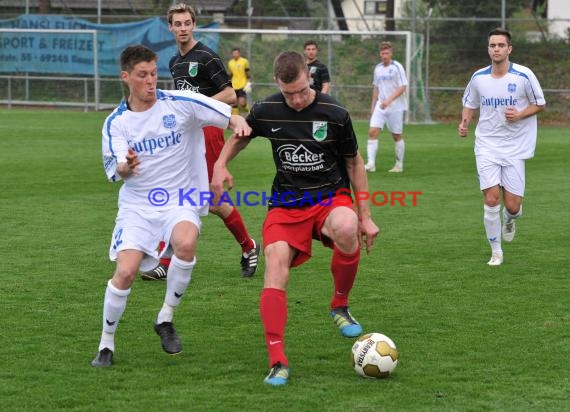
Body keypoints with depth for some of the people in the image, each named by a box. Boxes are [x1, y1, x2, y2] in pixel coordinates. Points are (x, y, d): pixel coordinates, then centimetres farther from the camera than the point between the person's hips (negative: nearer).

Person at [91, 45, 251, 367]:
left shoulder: (180, 103, -5)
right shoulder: (116, 122, -1)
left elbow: (231, 118, -3)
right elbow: (116, 171, -12)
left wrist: (239, 124, -28)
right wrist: (126, 167, -37)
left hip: (181, 199, -1)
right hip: (137, 205, 1)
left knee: (186, 243, -33)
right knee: (126, 271, -16)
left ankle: (166, 318, -10)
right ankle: (107, 344, 8)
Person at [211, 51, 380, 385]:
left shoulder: (334, 113, -9)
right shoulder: (266, 111, -4)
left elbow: (354, 162, 4)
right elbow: (241, 136, 19)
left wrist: (365, 216, 4)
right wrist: (221, 164, -1)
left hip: (330, 195, -2)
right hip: (286, 203, 2)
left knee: (345, 229, -38)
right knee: (276, 265, -23)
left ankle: (340, 306, -10)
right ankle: (278, 361, -20)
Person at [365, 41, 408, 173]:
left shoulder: (397, 67, -8)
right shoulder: (378, 68, 10)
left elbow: (402, 88, -14)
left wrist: (389, 100, -23)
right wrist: (373, 106, 17)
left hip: (396, 107, -5)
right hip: (380, 106, 5)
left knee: (397, 136, 4)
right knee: (372, 131, -11)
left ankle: (399, 165, 16)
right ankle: (371, 163, -15)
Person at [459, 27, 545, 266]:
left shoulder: (524, 76, -9)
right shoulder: (478, 77, -1)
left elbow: (540, 104, 2)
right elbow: (469, 104, 15)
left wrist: (519, 115, -16)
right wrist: (464, 122, -5)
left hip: (515, 148, -1)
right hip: (487, 146, 1)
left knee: (512, 206, -3)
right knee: (491, 199, -11)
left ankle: (509, 220, 37)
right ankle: (496, 252, 6)